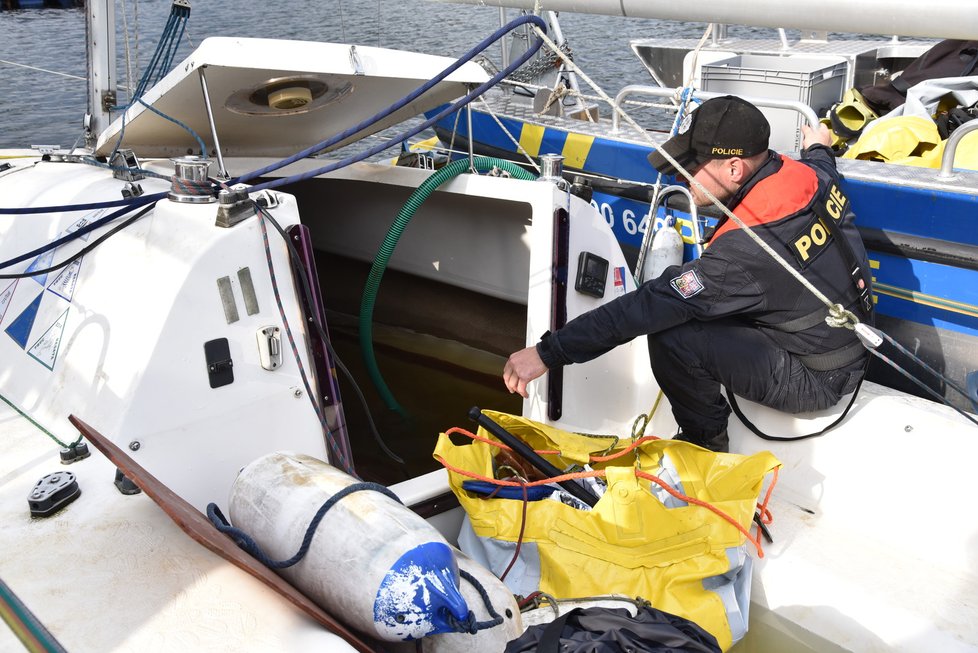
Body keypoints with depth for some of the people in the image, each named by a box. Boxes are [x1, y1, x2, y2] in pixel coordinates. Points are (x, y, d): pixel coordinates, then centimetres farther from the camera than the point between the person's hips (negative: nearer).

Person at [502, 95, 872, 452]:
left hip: (815, 381, -9)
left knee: (673, 338, -23)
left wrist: (547, 353, -25)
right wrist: (818, 148, 45)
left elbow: (649, 306, -30)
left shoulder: (745, 249, -33)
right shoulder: (812, 176, -8)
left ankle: (705, 443, 4)